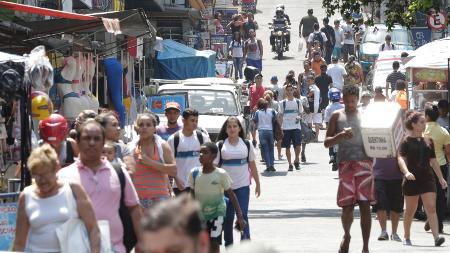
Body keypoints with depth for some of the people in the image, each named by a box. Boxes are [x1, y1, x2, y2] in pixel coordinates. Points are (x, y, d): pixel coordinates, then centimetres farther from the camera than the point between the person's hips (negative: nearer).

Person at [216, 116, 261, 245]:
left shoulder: (246, 144, 5)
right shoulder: (220, 145, 0)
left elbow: (252, 165, 11)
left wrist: (257, 184, 12)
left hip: (243, 186, 0)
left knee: (243, 216, -9)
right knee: (228, 217, 8)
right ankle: (228, 245, 18)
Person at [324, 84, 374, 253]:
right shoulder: (337, 116, 8)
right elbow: (327, 142, 5)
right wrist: (341, 135, -13)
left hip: (364, 162, 0)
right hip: (345, 164, 0)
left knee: (365, 206, -5)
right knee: (347, 206, -4)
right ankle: (346, 235, 21)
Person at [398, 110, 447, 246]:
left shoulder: (428, 141, 11)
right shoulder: (406, 141, -4)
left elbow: (433, 160, 17)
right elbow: (401, 158, -14)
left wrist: (441, 178, 16)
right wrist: (406, 172, -31)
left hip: (427, 178, 3)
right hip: (412, 179, -3)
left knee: (431, 208, -9)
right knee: (410, 210, 8)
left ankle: (436, 237, -17)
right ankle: (407, 238, 22)